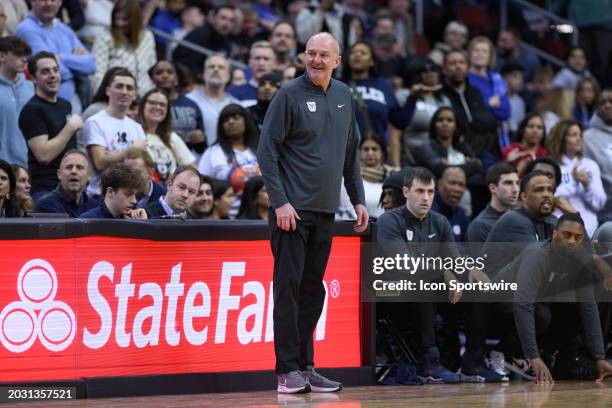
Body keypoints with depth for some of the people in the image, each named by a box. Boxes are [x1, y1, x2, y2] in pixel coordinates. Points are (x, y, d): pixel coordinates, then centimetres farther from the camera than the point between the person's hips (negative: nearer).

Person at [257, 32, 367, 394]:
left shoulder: (344, 96, 11)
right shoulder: (290, 95, -6)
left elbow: (352, 153, 19)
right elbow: (267, 150, -9)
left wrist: (358, 199, 14)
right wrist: (280, 202, -15)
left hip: (326, 211, 6)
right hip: (293, 210, -6)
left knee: (314, 290, 9)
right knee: (288, 286, -5)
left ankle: (307, 366, 14)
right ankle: (288, 369, -2)